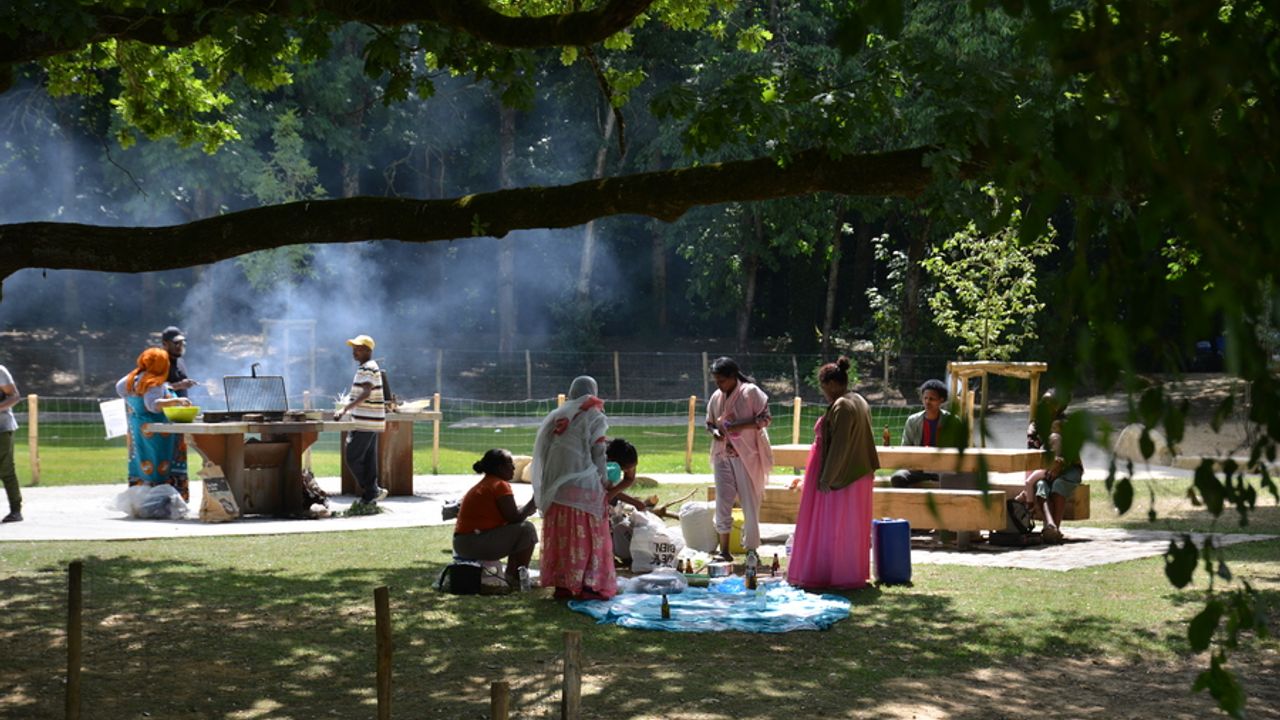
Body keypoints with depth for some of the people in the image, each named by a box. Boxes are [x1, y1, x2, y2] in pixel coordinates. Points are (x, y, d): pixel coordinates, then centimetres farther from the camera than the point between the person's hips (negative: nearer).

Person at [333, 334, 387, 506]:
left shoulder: (367, 368, -15)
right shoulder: (369, 367, 17)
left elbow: (366, 393, -29)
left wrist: (345, 408, -35)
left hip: (365, 422, -10)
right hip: (371, 421, 10)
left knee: (352, 458, -7)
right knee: (369, 459, 10)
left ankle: (372, 490, -4)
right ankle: (369, 496, 12)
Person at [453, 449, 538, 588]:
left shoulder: (483, 484, 20)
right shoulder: (501, 485, -10)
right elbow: (514, 518, -14)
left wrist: (527, 510, 14)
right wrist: (532, 504, 1)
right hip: (475, 543, -10)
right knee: (527, 529, -9)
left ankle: (511, 574, 20)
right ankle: (517, 578, -3)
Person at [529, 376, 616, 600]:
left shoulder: (557, 416, 13)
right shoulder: (594, 417, -2)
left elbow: (544, 451, 10)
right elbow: (598, 453, -7)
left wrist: (549, 485, 13)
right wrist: (603, 481, 1)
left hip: (555, 486, 5)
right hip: (583, 485, -5)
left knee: (560, 534, 9)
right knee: (587, 535, -1)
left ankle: (561, 584, 9)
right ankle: (588, 584, -5)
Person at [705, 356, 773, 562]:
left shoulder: (751, 392, -7)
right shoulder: (716, 397, 8)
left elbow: (765, 418, -9)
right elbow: (710, 422, 19)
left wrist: (738, 426, -20)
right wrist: (715, 432, -4)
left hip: (747, 455, -4)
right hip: (723, 455, 4)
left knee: (750, 503, 0)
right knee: (722, 502, -1)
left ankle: (751, 549, 10)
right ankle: (724, 550, 3)